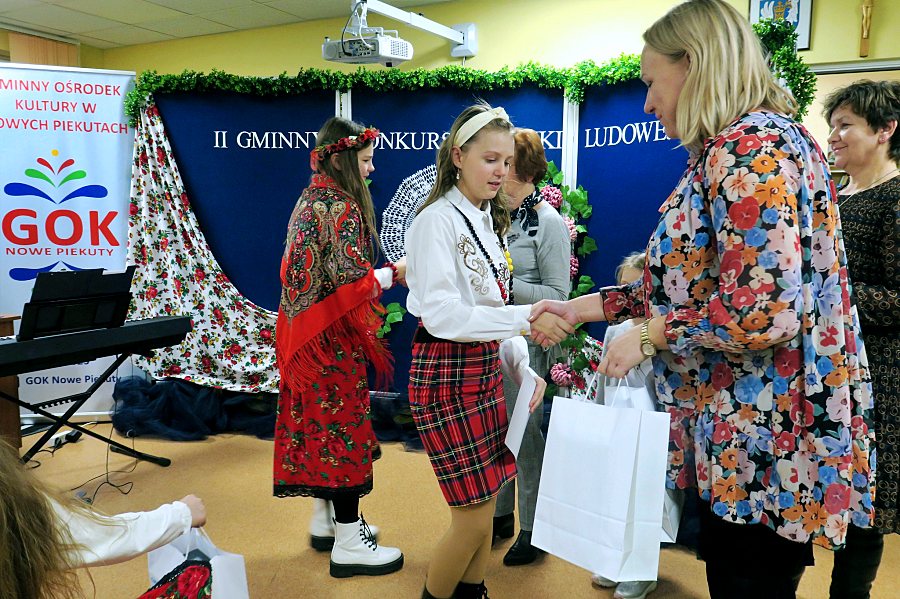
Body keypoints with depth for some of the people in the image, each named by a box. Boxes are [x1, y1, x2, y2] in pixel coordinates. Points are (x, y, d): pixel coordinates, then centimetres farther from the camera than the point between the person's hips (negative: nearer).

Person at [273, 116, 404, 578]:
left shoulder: (311, 199, 11)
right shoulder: (342, 208, -17)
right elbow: (350, 281, -23)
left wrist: (380, 272, 13)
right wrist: (395, 273, -9)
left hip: (305, 330, 9)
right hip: (332, 336, -9)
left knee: (317, 422, 15)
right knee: (341, 424, -2)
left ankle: (325, 520, 29)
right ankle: (348, 544, 9)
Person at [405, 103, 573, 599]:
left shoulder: (487, 222, 13)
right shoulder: (438, 220, -12)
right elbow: (441, 314, -22)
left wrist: (522, 367, 1)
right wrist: (524, 317, -30)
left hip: (487, 370, 8)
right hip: (447, 375, -8)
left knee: (485, 507, 13)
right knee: (474, 518, -2)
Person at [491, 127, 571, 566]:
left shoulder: (549, 223, -8)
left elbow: (557, 294, -12)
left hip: (525, 342, -6)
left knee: (524, 434, 2)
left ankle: (533, 528, 19)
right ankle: (500, 514, 30)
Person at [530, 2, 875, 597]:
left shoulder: (751, 146, -18)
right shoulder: (737, 148, 14)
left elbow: (765, 312, -28)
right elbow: (694, 282, 17)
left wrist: (650, 335, -13)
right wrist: (586, 306, 14)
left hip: (764, 441, -10)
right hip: (740, 436, 10)